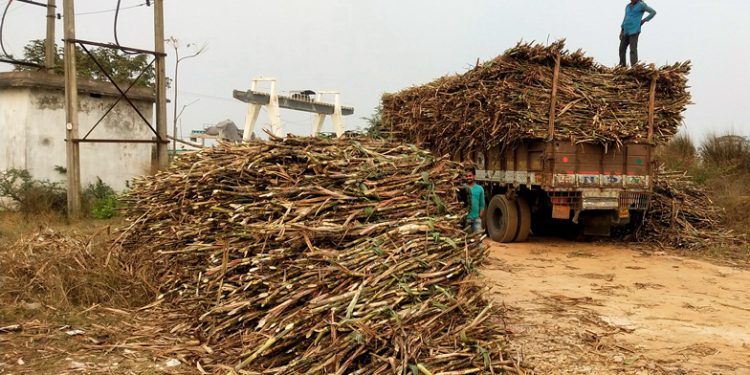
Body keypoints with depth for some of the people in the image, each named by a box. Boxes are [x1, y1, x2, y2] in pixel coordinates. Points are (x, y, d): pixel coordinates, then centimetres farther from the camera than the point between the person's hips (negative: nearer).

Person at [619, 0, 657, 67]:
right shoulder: (627, 6, 19)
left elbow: (653, 12, 0)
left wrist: (644, 20, -5)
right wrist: (621, 31, 15)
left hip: (634, 31, -7)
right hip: (626, 32, 7)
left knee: (633, 50, -13)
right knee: (622, 49, 4)